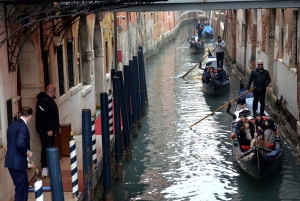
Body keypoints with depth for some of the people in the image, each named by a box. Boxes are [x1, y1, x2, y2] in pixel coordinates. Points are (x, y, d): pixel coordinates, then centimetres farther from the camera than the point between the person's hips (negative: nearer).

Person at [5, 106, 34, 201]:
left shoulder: (12, 125, 13)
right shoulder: (22, 126, -15)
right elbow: (20, 143, -29)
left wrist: (26, 157, 26)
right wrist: (27, 152, -10)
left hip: (12, 161, 9)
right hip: (17, 162, -9)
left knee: (22, 186, 19)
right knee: (21, 188, 0)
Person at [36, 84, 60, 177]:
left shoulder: (50, 100, 14)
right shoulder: (42, 101, -18)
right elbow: (42, 116, -24)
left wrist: (57, 127, 20)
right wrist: (48, 129, -24)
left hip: (51, 129, 10)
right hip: (45, 130, -10)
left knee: (50, 148, 13)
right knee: (46, 148, -11)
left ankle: (49, 166, 21)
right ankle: (44, 168, -10)